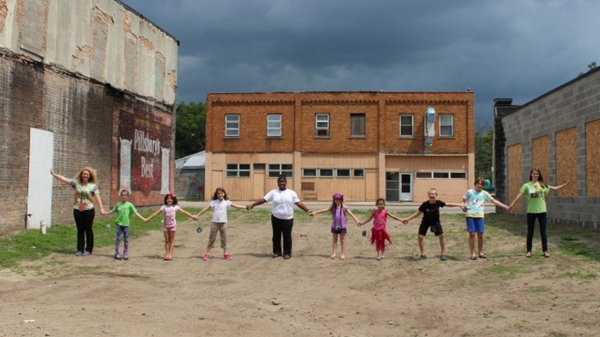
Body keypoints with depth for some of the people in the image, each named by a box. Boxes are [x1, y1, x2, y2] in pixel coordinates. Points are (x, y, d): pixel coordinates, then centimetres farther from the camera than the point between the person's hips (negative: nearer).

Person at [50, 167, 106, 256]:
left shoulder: (93, 186, -2)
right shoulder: (76, 183, 5)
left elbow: (97, 197, -8)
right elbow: (64, 179, 4)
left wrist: (101, 208, -16)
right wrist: (54, 174, 0)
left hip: (88, 210, -3)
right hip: (77, 210, 3)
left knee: (88, 230, 3)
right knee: (80, 230, 9)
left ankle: (88, 250, 11)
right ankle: (80, 249, 16)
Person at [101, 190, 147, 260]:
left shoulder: (129, 205, -2)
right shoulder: (118, 204, 4)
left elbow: (135, 213, -4)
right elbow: (113, 211, 16)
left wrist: (143, 218, -11)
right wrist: (106, 213, 8)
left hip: (126, 224, -1)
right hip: (119, 223, 1)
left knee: (126, 240, 5)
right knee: (118, 238, -2)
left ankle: (126, 254, 13)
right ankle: (117, 253, 3)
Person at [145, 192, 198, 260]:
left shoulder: (175, 207, -2)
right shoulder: (164, 207, 0)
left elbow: (184, 212, -3)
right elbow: (156, 213, 2)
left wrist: (192, 216, -9)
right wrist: (148, 219, 1)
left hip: (172, 225, -1)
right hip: (165, 225, 1)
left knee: (171, 240, 3)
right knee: (166, 240, 6)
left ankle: (170, 254, 4)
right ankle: (166, 254, 9)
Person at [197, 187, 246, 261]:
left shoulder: (226, 202, 1)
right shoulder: (214, 202, -1)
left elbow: (236, 206, 2)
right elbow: (205, 209, -1)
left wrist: (246, 207, -3)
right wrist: (197, 215, -3)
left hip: (223, 223, 1)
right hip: (214, 223, -1)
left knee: (224, 238, 7)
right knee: (211, 238, 4)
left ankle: (225, 253, 19)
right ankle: (207, 254, 10)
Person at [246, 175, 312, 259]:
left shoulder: (291, 193, 2)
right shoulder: (273, 192, 2)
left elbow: (298, 203, 1)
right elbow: (263, 199, -2)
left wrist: (307, 210, -8)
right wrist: (252, 205, -10)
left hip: (287, 218, -1)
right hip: (276, 218, 1)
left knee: (287, 236, 3)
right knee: (276, 235, 8)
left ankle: (287, 253, 13)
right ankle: (277, 252, 21)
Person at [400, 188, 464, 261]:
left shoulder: (438, 203, -20)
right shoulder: (425, 204, -24)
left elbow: (448, 204, -5)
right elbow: (417, 213, -15)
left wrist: (458, 205, -9)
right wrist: (408, 219, -18)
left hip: (435, 221, 1)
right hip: (426, 222, -1)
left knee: (441, 235, -10)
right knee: (420, 237, -8)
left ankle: (443, 254, 5)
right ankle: (423, 254, 8)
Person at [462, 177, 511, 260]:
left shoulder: (484, 194, 10)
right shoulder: (469, 192, 3)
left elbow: (494, 201, 10)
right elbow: (463, 201, 8)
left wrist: (505, 207, 6)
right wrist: (463, 206, -15)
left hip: (480, 216, 2)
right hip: (470, 215, -2)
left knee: (480, 234, 1)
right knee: (472, 234, -6)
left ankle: (480, 252, 17)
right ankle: (473, 253, 3)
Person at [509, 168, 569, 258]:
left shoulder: (542, 185, 3)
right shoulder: (527, 185, -4)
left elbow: (555, 188, 9)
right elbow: (519, 195, -11)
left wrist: (565, 184, 0)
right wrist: (512, 205, -18)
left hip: (542, 211, 2)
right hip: (531, 212, -2)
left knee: (543, 232, 6)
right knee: (530, 232, 7)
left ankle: (545, 251, 14)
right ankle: (529, 251, 17)